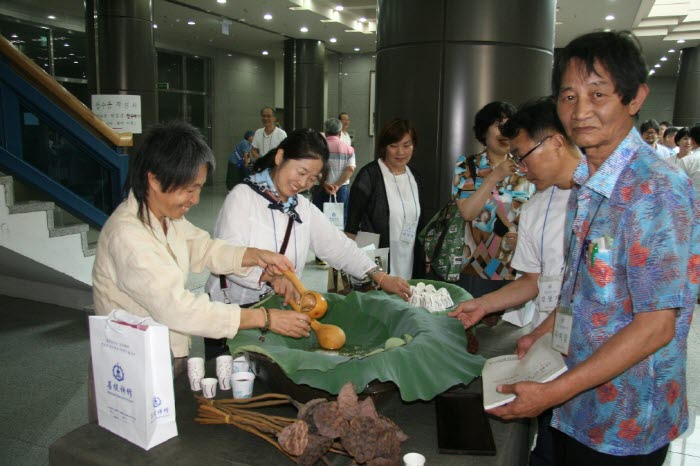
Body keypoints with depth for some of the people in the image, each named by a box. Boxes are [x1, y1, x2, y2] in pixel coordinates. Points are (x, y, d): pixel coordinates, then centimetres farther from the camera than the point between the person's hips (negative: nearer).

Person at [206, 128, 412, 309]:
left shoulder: (304, 208, 13)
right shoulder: (243, 196, -7)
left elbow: (337, 245, 10)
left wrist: (380, 276, -1)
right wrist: (269, 275, -34)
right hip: (233, 310, -4)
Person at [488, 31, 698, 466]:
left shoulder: (659, 192, -23)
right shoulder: (586, 183, 3)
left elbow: (656, 326, -24)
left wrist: (551, 392, -22)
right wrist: (543, 333, 11)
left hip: (625, 424, -7)